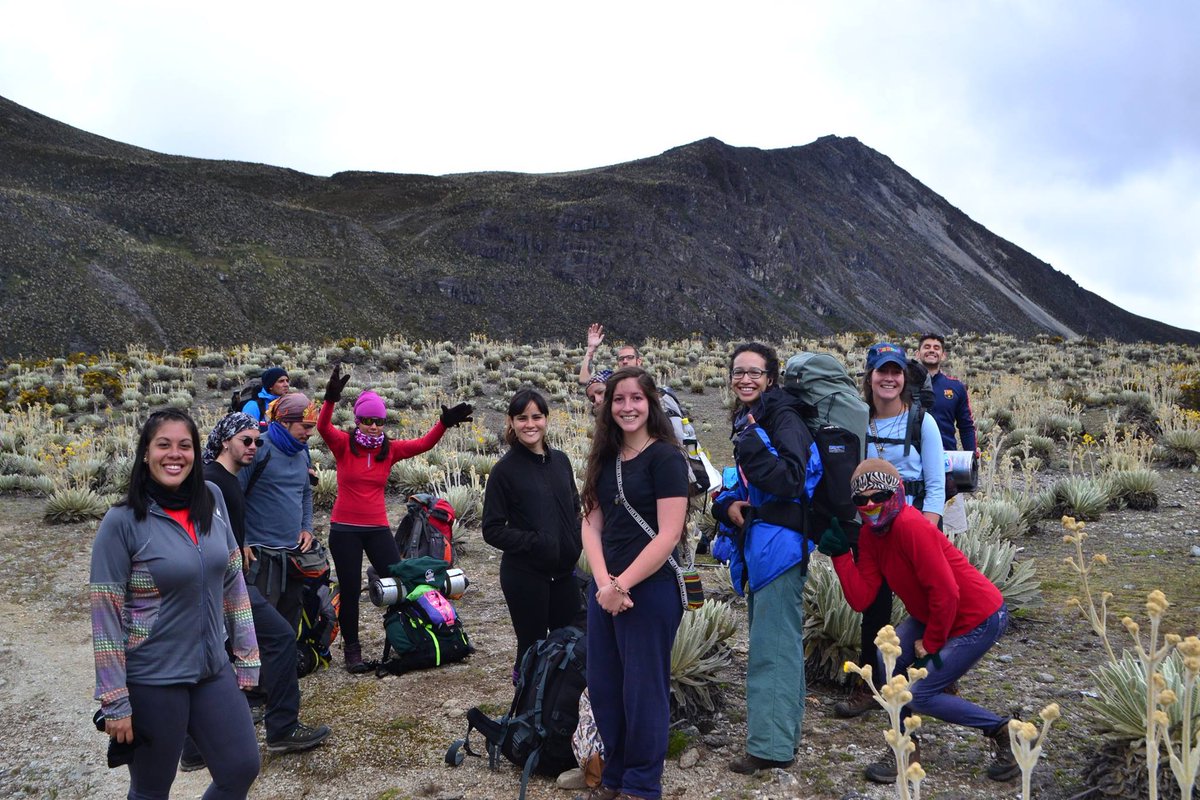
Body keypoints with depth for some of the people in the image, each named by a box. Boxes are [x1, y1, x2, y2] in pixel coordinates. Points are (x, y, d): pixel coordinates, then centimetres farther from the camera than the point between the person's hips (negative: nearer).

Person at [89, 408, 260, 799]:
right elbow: (105, 615, -13)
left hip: (213, 668, 5)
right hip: (151, 679, -4)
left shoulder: (212, 500, -1)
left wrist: (246, 655, 7)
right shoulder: (122, 521, -14)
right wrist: (115, 702, -12)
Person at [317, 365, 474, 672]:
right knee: (350, 590, 6)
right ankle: (351, 649, 21)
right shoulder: (343, 445, -7)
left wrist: (444, 423, -27)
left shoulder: (390, 449, 1)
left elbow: (423, 444, -10)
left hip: (378, 528, 3)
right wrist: (330, 399, -43)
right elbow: (323, 428, -25)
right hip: (344, 529, -3)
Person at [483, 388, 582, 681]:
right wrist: (533, 541, -21)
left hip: (564, 572, 5)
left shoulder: (560, 460, 6)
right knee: (533, 647, 6)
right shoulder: (505, 469, -9)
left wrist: (576, 544, 0)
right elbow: (492, 530, -9)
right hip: (525, 576, -5)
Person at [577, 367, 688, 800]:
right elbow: (591, 524, 6)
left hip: (649, 589, -6)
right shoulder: (605, 458, 10)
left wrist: (621, 585, -15)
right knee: (602, 685, 13)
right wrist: (603, 582, -9)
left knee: (643, 689, 5)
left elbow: (668, 536, -16)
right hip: (604, 590, 7)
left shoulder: (665, 457, -10)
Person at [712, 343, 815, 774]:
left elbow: (790, 480, -22)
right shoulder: (747, 418, 15)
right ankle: (783, 728, 28)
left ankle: (772, 743, -2)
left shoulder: (784, 418, -11)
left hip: (780, 543, -9)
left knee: (772, 645, -7)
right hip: (755, 540, 9)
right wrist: (728, 504, -3)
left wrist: (752, 443, -26)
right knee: (778, 640, 17)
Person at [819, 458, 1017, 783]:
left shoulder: (911, 527, -27)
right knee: (888, 660, -5)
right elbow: (861, 599, -6)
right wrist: (840, 554, -15)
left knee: (920, 695, -7)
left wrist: (930, 646, -14)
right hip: (932, 614, 8)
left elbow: (946, 593, -26)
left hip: (979, 618, -8)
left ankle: (1004, 732, 10)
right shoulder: (870, 534, -1)